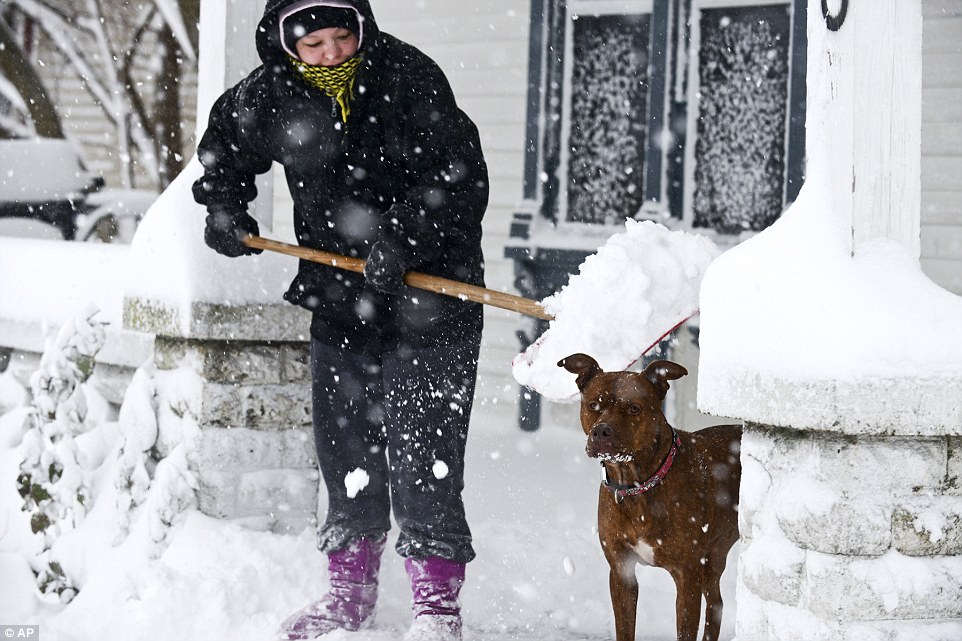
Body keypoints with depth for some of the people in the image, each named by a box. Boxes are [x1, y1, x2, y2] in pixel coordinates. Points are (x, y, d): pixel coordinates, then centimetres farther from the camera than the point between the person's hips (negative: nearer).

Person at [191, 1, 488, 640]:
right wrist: (224, 206, 6)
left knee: (421, 443, -9)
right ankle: (351, 588, 24)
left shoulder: (409, 77, -15)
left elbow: (460, 175, -18)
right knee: (343, 443, 11)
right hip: (338, 294, 5)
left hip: (427, 284, -5)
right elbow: (224, 146, 21)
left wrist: (402, 235, -28)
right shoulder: (269, 94, -1)